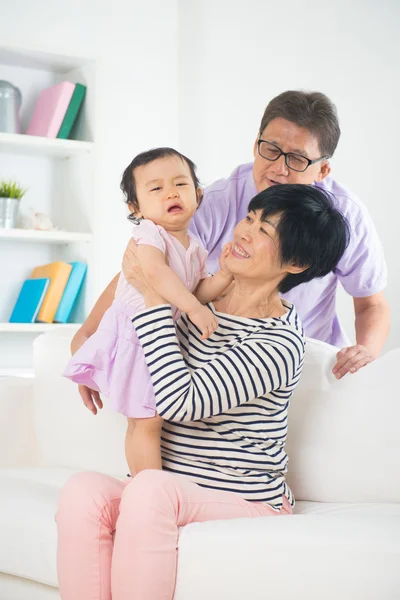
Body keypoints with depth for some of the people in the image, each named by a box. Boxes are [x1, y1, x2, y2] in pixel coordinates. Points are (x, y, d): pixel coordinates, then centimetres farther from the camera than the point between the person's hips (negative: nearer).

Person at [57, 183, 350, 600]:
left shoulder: (280, 343, -13)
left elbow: (179, 400, -22)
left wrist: (153, 296, -16)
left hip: (247, 505, -5)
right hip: (164, 497, 6)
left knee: (151, 487, -36)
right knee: (82, 491, -27)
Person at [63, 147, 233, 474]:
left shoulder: (196, 248, 10)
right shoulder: (149, 233, -17)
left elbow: (198, 291, 9)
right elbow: (155, 270, -36)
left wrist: (223, 277, -9)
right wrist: (193, 307, -42)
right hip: (132, 334, -9)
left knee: (143, 420, 17)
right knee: (146, 420, -7)